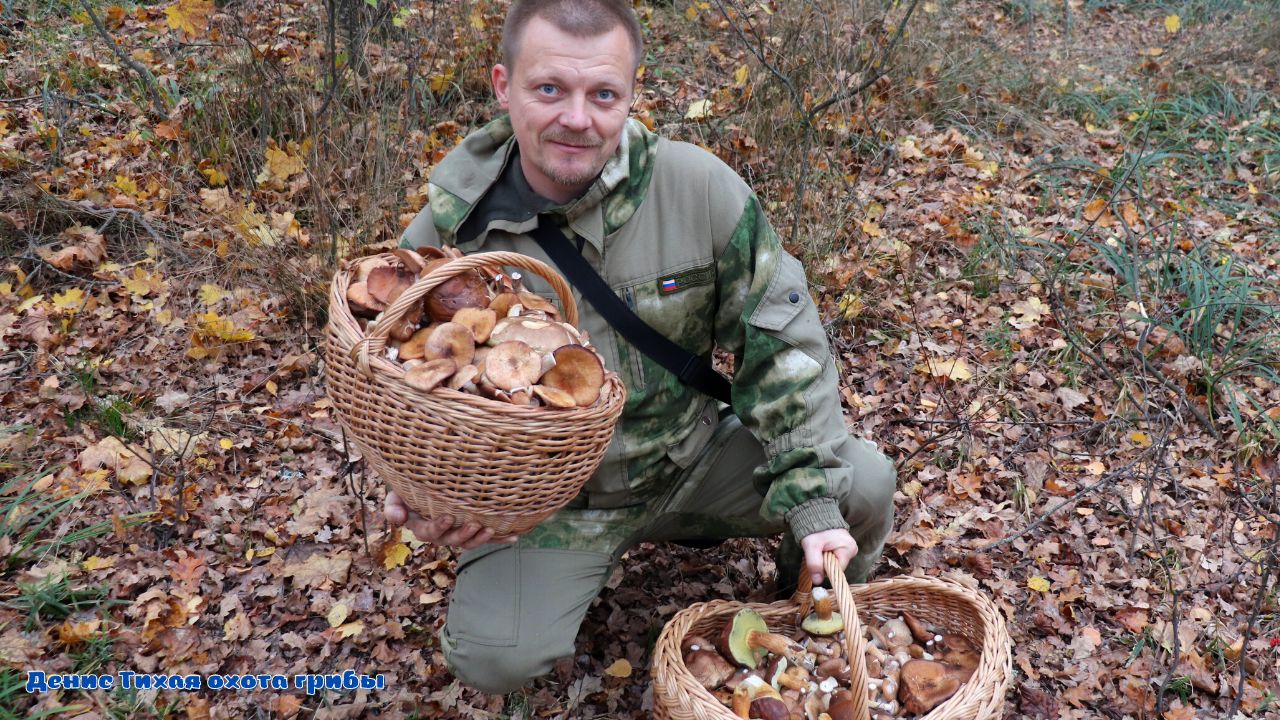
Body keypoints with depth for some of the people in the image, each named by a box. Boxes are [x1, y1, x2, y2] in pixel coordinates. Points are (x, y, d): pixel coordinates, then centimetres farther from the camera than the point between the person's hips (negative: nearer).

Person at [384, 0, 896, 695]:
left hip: (691, 457, 1)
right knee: (493, 656, -23)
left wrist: (815, 503, -15)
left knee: (865, 479, -15)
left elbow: (779, 339, -11)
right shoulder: (444, 236, -16)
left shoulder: (697, 187, -17)